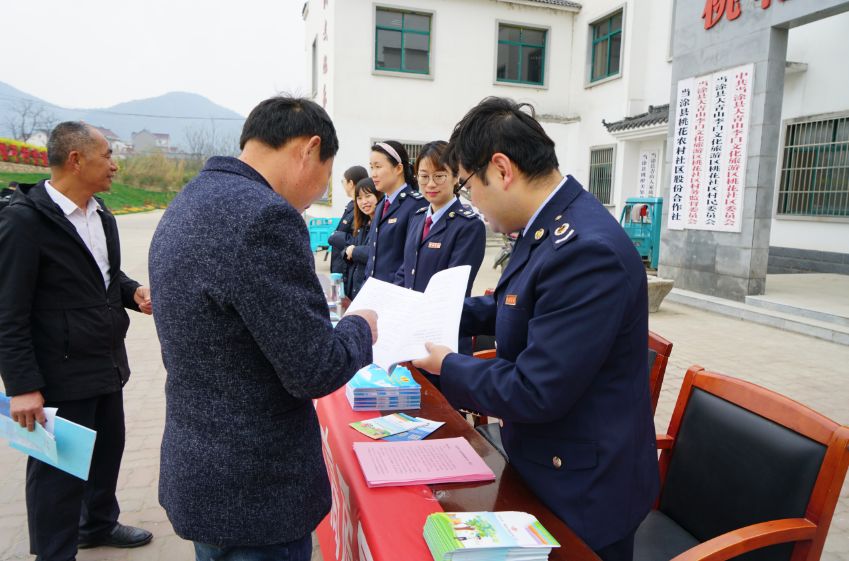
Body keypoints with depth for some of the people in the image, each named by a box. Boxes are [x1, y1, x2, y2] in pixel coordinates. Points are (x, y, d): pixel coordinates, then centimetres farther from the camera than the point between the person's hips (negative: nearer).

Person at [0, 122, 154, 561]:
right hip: (61, 374, -8)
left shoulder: (100, 214, 8)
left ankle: (99, 524, 45)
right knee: (58, 469, 7)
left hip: (107, 363, 9)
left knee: (107, 450, 23)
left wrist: (133, 292, -1)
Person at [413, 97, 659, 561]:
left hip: (583, 490, -8)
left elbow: (534, 393, -30)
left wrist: (445, 365, -16)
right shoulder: (548, 226, -1)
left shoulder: (586, 249, -31)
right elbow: (515, 307, 16)